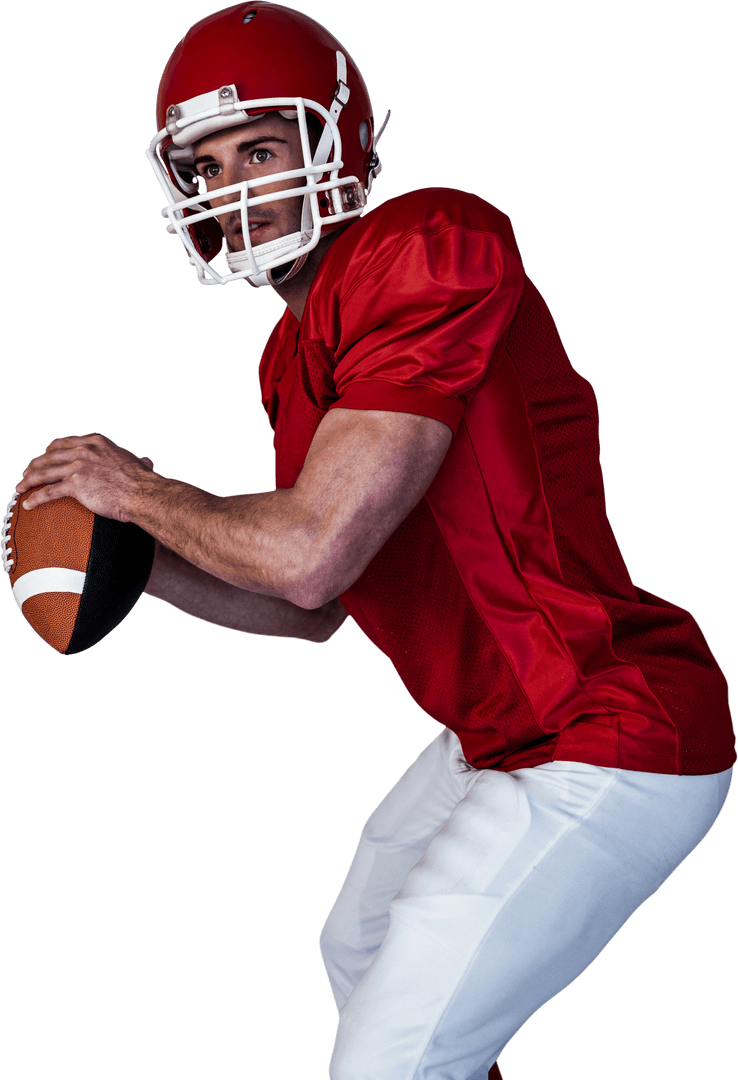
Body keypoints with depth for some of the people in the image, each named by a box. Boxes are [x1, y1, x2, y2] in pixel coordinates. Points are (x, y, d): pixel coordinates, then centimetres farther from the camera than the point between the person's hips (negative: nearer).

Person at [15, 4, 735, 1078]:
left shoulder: (423, 249, -22)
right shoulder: (296, 355, 8)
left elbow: (312, 555, -26)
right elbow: (315, 611, 17)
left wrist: (141, 490, -8)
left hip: (607, 752, -10)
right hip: (496, 734, 10)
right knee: (360, 950, 30)